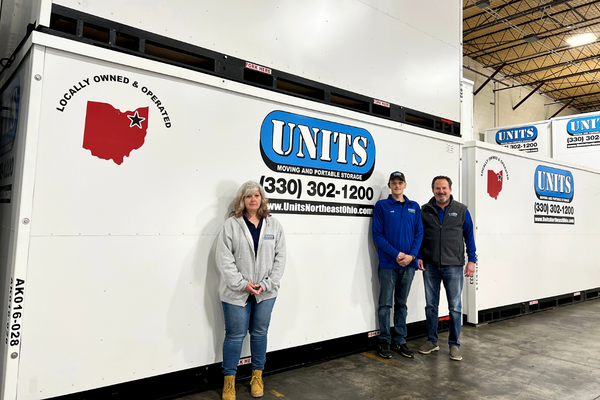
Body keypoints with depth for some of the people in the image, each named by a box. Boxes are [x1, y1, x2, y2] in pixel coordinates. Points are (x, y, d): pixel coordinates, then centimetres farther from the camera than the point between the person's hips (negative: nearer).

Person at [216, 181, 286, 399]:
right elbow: (224, 258, -9)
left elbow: (280, 257, 1)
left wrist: (267, 284, -8)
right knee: (235, 335, 6)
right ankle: (229, 380, 24)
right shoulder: (231, 224, -4)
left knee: (260, 333, 14)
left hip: (266, 292, 3)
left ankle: (257, 375, 32)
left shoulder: (273, 225, 4)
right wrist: (242, 284, -14)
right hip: (237, 292, -2)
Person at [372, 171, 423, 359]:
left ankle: (400, 341, 23)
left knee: (401, 304, 13)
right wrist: (396, 254, -14)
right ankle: (384, 341, 16)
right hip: (388, 264, -3)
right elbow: (377, 234, -6)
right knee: (385, 304, 3)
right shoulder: (381, 206, 0)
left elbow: (419, 233, 7)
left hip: (408, 264, 3)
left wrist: (411, 255, -9)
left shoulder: (414, 207, 10)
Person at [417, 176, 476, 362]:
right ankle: (432, 341, 24)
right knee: (431, 305, 11)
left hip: (453, 266, -1)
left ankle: (454, 344, 17)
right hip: (430, 266, 1)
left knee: (455, 307, 4)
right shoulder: (424, 211, 5)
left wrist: (471, 259, -1)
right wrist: (419, 256, 0)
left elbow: (469, 236, 6)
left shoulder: (461, 210, 4)